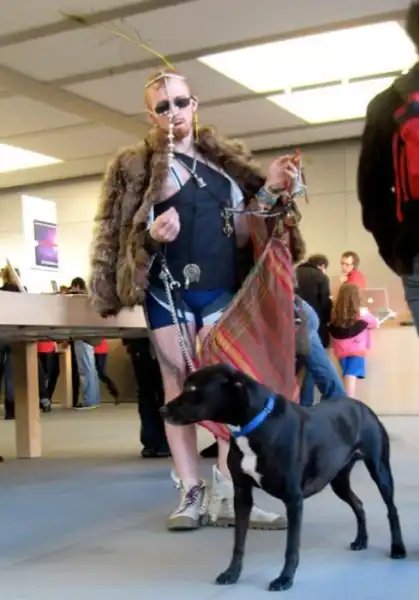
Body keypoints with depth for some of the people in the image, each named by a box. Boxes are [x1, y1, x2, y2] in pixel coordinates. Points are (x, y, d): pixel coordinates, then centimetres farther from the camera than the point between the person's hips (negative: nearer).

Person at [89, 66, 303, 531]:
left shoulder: (227, 163, 15)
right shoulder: (137, 167, 5)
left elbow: (240, 237, 12)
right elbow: (122, 236, 1)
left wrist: (269, 191, 0)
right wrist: (151, 235, -20)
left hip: (222, 291, 2)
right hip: (168, 291, -2)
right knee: (179, 386, 0)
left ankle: (227, 493, -4)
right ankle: (191, 493, 6)